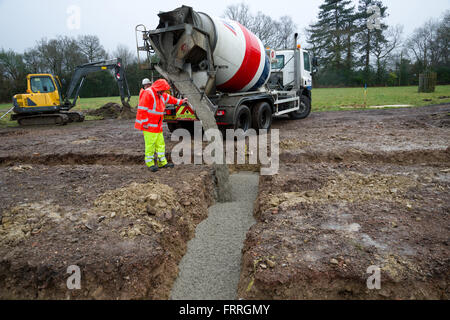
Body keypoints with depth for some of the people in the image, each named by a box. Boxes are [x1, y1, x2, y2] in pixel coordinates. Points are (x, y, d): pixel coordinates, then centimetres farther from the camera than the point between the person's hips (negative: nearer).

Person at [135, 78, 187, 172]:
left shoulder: (161, 95, 14)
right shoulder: (148, 94, -15)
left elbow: (169, 99, 33)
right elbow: (142, 110, -19)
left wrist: (180, 101, 40)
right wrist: (145, 124, -20)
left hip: (158, 126, 9)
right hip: (149, 126, -9)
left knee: (160, 144, 11)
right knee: (150, 145, -5)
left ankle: (162, 162, 19)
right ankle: (150, 163, 6)